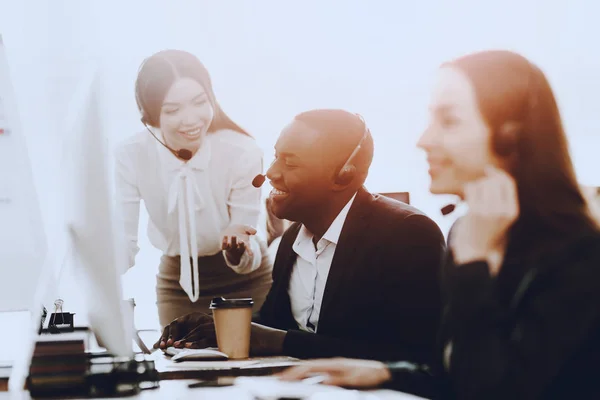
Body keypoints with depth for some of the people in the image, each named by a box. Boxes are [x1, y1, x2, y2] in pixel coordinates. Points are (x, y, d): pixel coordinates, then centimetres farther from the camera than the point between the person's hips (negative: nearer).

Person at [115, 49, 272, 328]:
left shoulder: (243, 152, -23)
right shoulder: (130, 156, -18)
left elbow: (247, 261, -22)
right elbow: (123, 248, -17)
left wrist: (240, 254, -44)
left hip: (245, 280, -1)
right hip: (177, 280, 1)